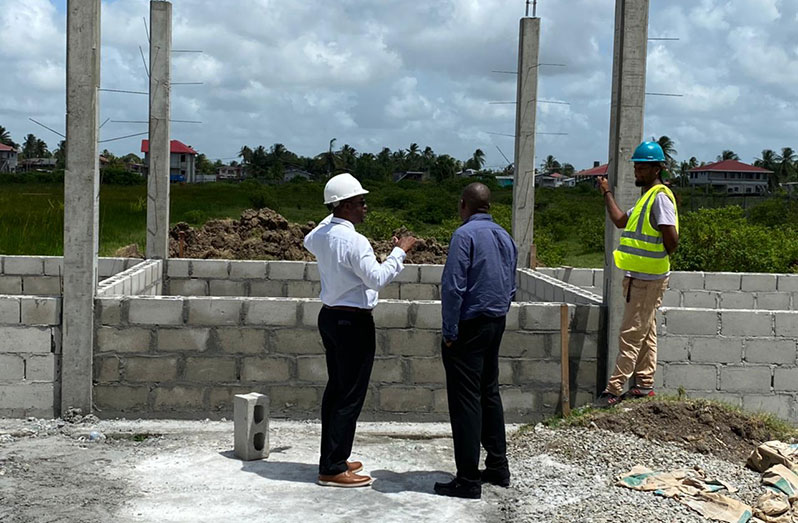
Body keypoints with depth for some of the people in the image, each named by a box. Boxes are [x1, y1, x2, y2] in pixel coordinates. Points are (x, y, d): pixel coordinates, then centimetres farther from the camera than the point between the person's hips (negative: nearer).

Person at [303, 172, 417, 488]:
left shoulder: (321, 234, 6)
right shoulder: (353, 241, -21)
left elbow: (308, 243, 30)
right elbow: (377, 278, -24)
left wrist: (331, 216, 29)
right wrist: (400, 252, -13)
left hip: (329, 317, 10)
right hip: (353, 321, -10)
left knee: (335, 389, 16)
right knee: (350, 396, -3)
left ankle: (332, 458, 25)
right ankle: (333, 469, 0)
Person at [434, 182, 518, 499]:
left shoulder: (465, 234, -14)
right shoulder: (505, 237, 11)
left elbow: (453, 287, -18)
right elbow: (511, 288, 16)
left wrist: (450, 332, -14)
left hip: (469, 327, -8)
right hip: (496, 324, 8)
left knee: (465, 401, -3)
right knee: (489, 394, 18)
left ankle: (468, 480, 0)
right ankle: (497, 467, 25)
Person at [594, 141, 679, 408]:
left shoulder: (660, 197, -16)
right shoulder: (648, 197, 16)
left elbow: (672, 239, -24)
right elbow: (621, 221, 22)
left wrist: (660, 257, -9)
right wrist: (607, 193, 22)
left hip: (647, 279, -10)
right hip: (642, 276, 10)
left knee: (631, 333, -8)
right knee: (645, 333, 15)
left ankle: (613, 389, -5)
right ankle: (644, 384, 23)